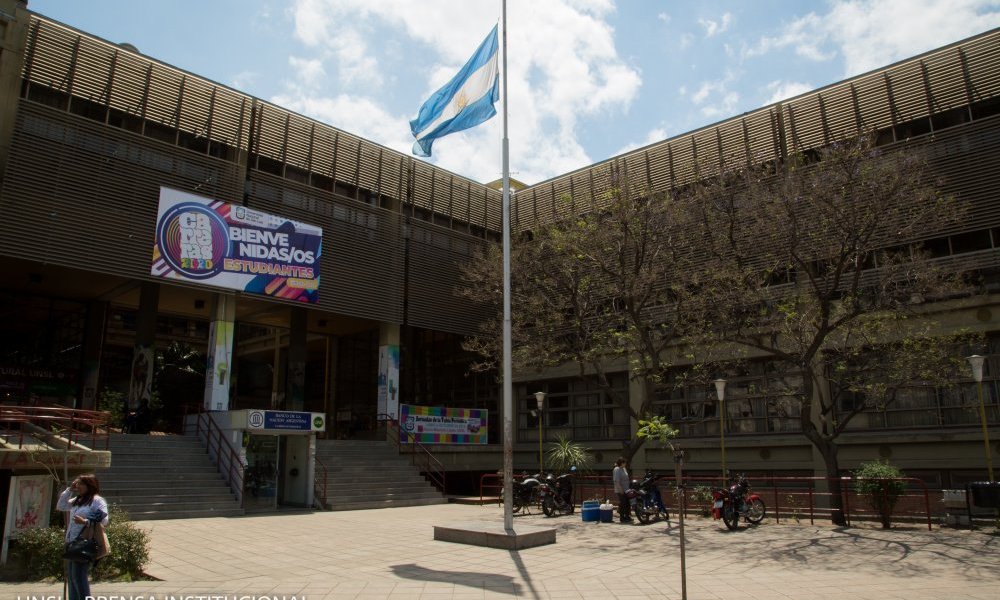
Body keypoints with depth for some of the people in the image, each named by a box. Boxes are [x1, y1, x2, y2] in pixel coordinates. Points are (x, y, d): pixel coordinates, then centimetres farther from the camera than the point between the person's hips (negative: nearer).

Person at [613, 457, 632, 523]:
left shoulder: (624, 469, 15)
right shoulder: (617, 469, -14)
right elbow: (616, 481, -20)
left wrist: (628, 488, 19)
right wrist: (621, 489, -23)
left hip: (626, 490, 9)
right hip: (620, 491, -9)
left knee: (627, 503, 13)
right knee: (622, 504, -6)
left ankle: (627, 516, 23)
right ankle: (622, 518, 1)